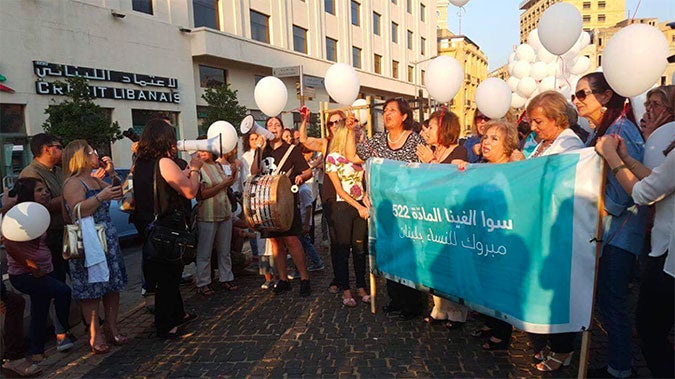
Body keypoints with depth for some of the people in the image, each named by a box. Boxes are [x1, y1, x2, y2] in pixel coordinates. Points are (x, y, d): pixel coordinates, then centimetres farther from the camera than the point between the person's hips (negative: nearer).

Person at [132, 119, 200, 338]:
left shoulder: (140, 164, 7)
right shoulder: (164, 163, -19)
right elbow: (190, 191, -17)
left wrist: (186, 172, 16)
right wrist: (195, 169, -2)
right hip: (169, 228, -9)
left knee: (169, 273, 21)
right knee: (168, 276, 4)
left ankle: (178, 314, 37)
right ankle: (165, 326, 16)